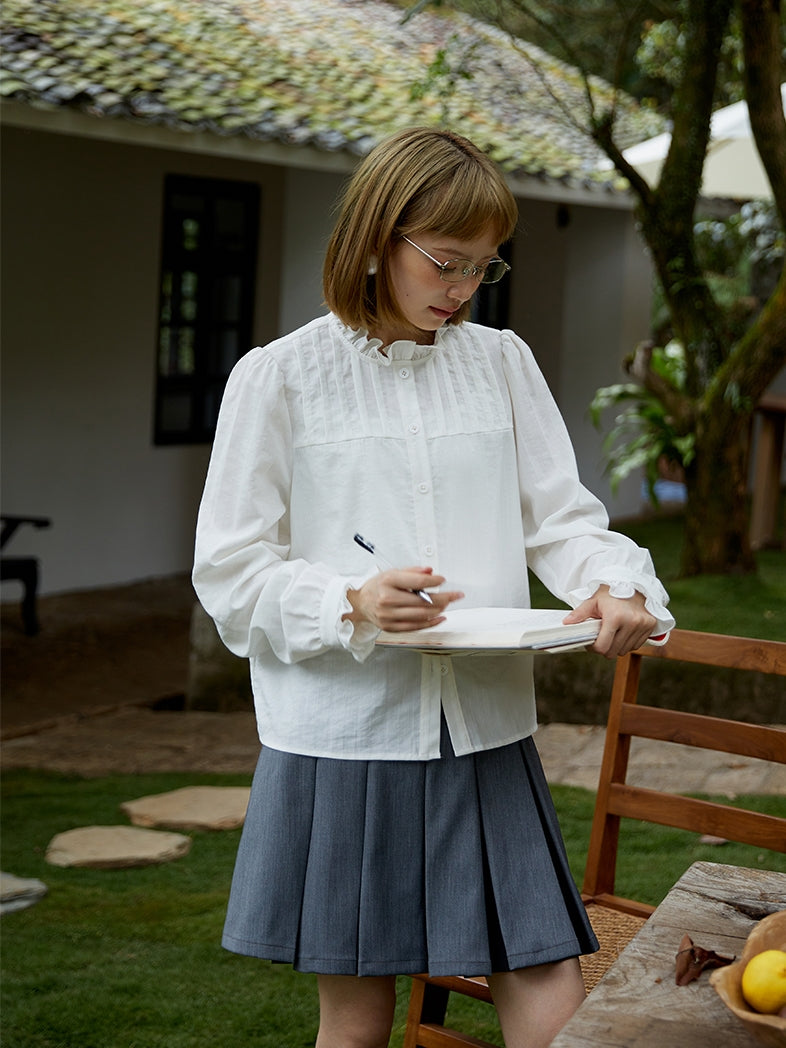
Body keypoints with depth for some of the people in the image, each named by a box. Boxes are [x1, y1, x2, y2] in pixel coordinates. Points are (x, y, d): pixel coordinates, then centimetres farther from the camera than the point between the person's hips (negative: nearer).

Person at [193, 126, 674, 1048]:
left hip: (487, 731, 3)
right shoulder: (280, 377, -2)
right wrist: (352, 604, -20)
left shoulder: (502, 363, 8)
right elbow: (229, 570, -2)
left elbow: (560, 517, 7)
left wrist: (617, 586, -15)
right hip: (343, 735, -2)